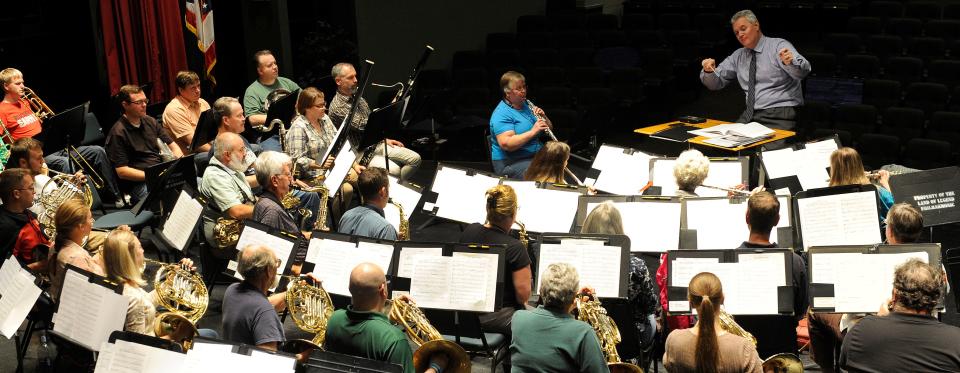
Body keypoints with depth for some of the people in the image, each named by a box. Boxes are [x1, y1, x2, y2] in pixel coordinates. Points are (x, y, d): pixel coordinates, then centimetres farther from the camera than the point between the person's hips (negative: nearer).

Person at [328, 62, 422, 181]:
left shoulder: (357, 97, 12)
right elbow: (362, 126, -24)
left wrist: (385, 139, 10)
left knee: (415, 158, -3)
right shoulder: (337, 107, -17)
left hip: (375, 144, 9)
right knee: (393, 170, -31)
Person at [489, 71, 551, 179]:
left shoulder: (527, 105, 14)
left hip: (536, 156, 8)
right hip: (511, 163, -8)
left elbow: (549, 129, 19)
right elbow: (505, 144, -24)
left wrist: (544, 117, -2)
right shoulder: (501, 114, -11)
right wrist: (533, 132, -26)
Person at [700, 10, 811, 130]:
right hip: (749, 116, 5)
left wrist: (790, 62, -41)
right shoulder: (738, 56, 15)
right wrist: (709, 71, -9)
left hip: (780, 116, -5)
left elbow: (802, 71, -18)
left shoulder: (779, 46, -2)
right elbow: (715, 83, 14)